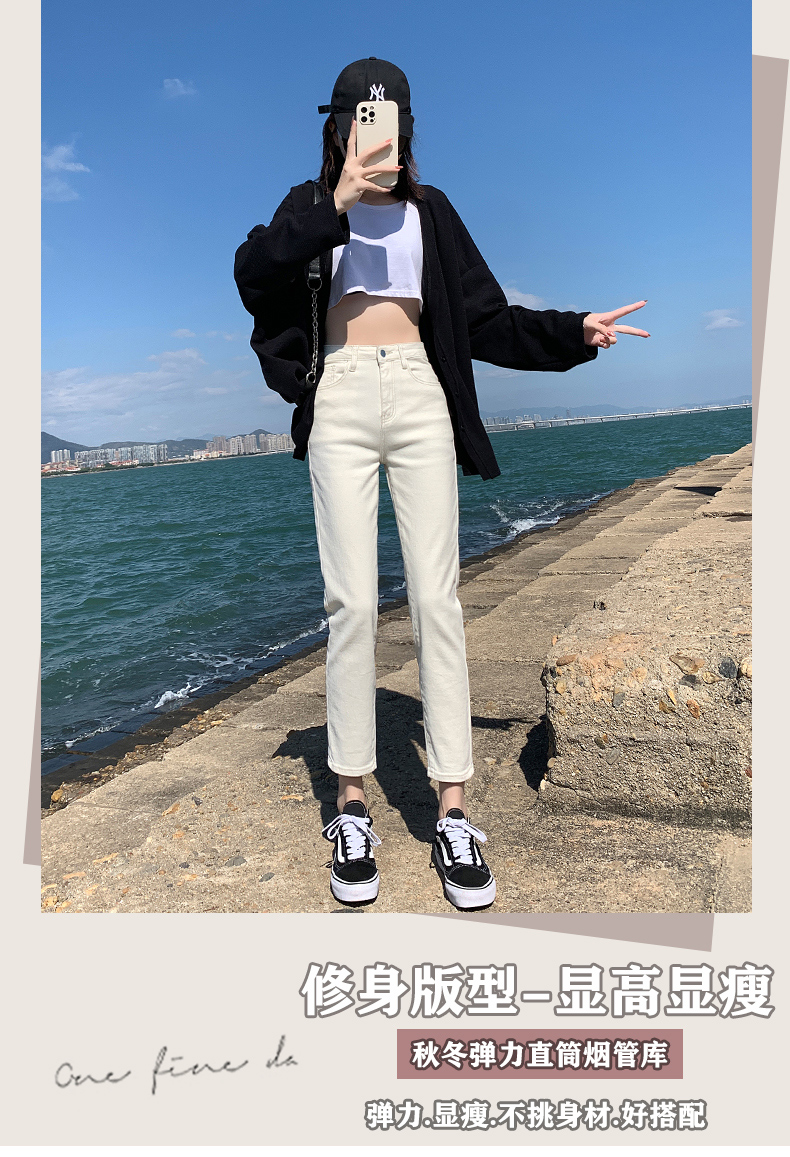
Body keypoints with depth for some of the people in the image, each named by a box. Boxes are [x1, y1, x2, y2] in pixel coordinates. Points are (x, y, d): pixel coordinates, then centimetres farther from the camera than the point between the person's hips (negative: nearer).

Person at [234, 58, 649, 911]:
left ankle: (453, 815, -2)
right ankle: (352, 808, 2)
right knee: (352, 601, -9)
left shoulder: (428, 210, 20)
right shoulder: (312, 206, 15)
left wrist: (573, 334, 3)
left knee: (436, 597, -7)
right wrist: (338, 203, -13)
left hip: (420, 399, 2)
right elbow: (252, 272, -5)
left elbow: (484, 319, 14)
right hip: (341, 400, -1)